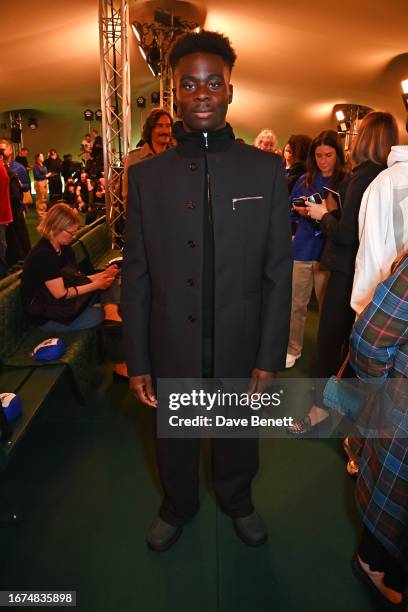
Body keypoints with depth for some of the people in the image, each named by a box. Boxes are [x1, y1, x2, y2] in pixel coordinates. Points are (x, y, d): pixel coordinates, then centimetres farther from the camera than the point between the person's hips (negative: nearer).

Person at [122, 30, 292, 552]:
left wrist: (270, 356, -7)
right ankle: (178, 508, 52)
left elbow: (277, 272, -4)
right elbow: (136, 277, -2)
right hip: (172, 350, 1)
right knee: (174, 441, 21)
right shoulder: (146, 176, -3)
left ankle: (238, 502, 53)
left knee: (238, 437, 22)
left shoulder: (267, 170, -5)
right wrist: (136, 361, -3)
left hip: (240, 349, 0)